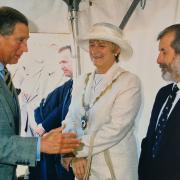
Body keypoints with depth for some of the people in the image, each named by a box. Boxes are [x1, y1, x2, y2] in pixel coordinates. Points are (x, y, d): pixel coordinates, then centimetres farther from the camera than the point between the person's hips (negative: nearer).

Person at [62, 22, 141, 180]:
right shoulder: (82, 81, 6)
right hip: (81, 167, 5)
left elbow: (116, 128, -19)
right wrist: (74, 156, -13)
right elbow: (71, 120, 3)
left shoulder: (129, 82, -11)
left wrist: (78, 149, -15)